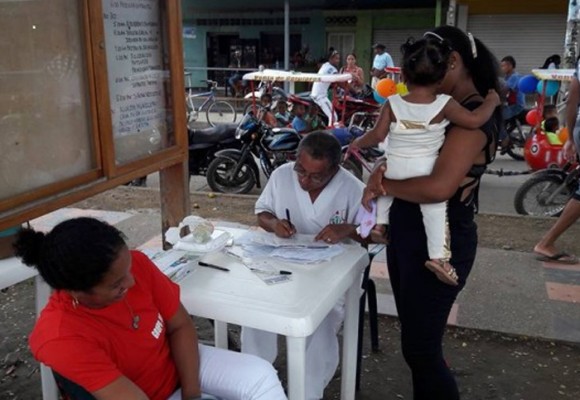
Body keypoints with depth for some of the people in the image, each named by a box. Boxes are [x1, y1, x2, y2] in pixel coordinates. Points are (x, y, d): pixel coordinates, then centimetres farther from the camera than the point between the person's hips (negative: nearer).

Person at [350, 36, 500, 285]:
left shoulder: (393, 104, -5)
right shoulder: (444, 105, -9)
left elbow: (378, 135, -5)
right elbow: (475, 120, -12)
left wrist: (358, 143, 13)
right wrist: (491, 101, 6)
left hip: (394, 168, 2)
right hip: (425, 171, -2)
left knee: (384, 179, 31)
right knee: (435, 205, 6)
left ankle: (379, 223, 32)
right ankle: (438, 255, -6)